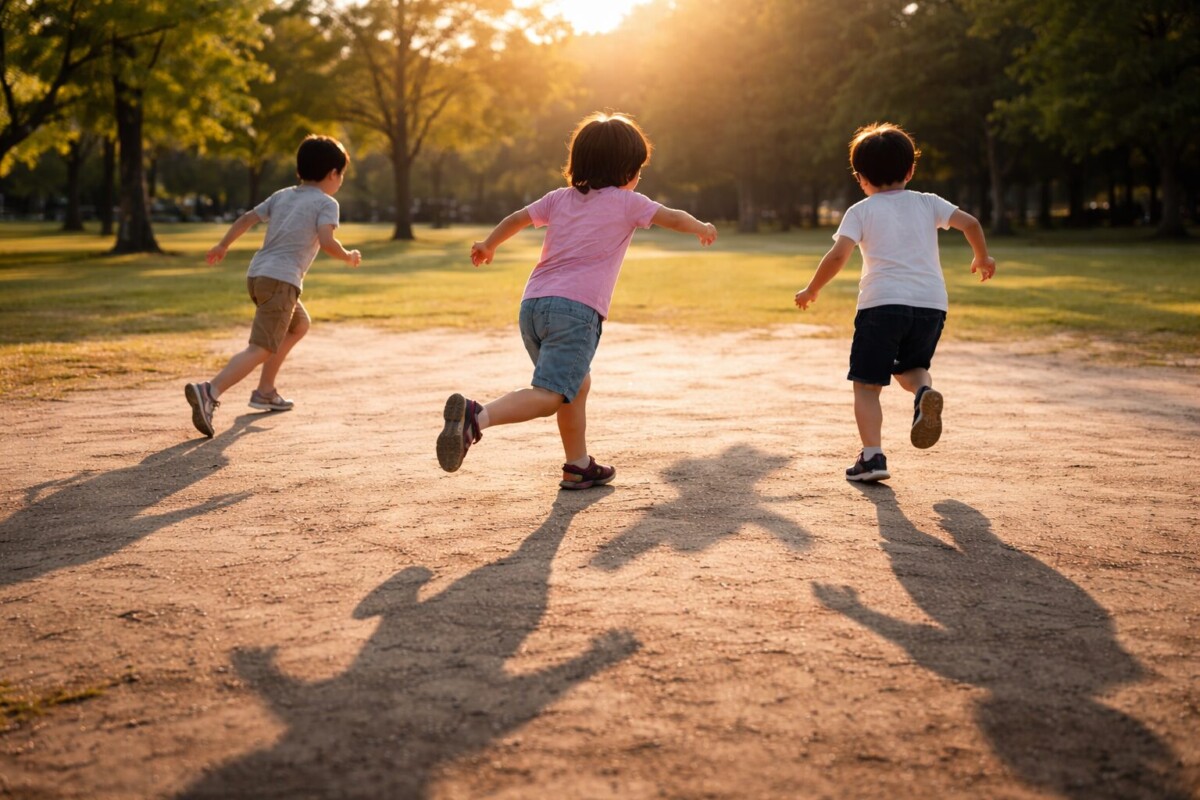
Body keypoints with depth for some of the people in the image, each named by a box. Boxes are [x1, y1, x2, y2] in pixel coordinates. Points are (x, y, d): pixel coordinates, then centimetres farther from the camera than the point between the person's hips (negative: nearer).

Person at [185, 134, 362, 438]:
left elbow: (247, 218, 21)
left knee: (300, 325, 30)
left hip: (256, 274, 9)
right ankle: (210, 392, -36)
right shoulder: (326, 203, 1)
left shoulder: (283, 195, 21)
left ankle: (265, 392, 29)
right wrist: (348, 256, 4)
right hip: (281, 279, -9)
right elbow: (326, 242, -14)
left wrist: (223, 246, 33)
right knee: (261, 348, -15)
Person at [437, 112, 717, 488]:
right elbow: (675, 218, 14)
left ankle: (578, 466, 31)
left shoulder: (560, 198, 22)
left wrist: (488, 246, 45)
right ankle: (477, 416, -40)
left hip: (533, 302, 7)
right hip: (576, 308, -7)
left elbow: (516, 219, 28)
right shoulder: (627, 202, 9)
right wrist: (702, 229, 35)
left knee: (577, 383, 25)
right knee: (549, 395, -17)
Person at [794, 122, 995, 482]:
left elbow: (838, 255, -5)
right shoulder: (927, 203, 17)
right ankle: (924, 391, -9)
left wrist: (811, 290, 7)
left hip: (882, 302, -3)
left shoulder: (860, 211, 8)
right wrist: (982, 258, 24)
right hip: (931, 302, 4)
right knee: (909, 367, 26)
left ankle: (872, 456, -8)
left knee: (866, 384, 5)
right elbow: (969, 223, 7)